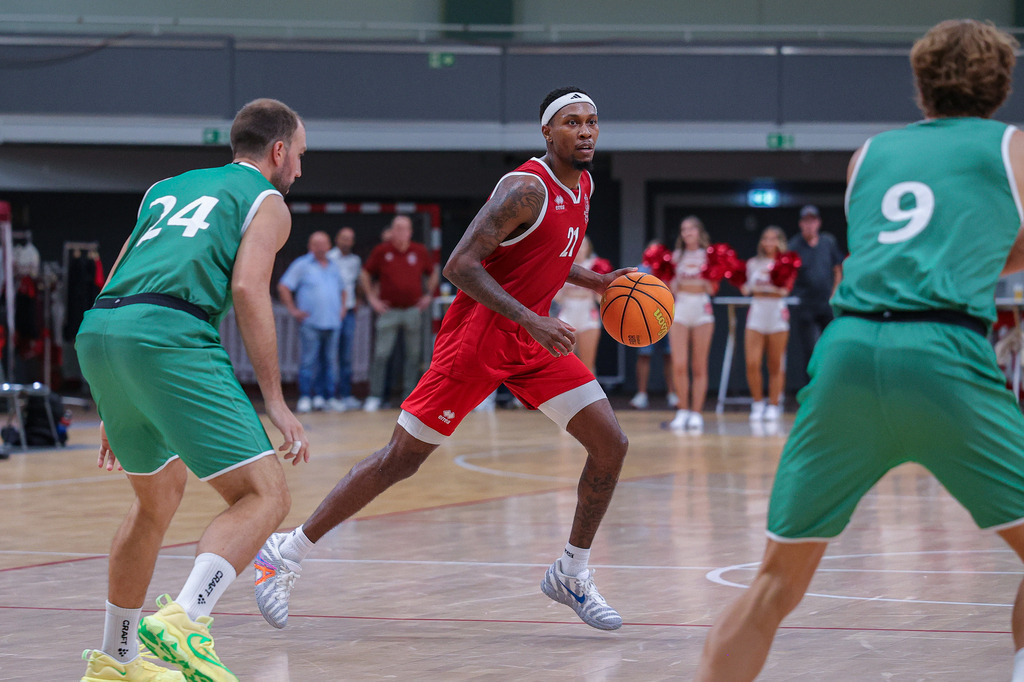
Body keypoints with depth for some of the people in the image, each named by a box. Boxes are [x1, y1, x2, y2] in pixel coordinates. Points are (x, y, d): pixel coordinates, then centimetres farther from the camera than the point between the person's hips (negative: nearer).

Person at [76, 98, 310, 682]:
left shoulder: (169, 188, 33)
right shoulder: (266, 201, 13)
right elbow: (248, 288, -4)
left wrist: (117, 408, 36)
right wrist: (276, 402, -4)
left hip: (97, 330, 7)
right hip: (169, 335, -7)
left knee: (159, 498, 26)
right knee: (266, 495, -6)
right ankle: (182, 623, -26)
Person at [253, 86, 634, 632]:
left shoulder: (582, 186, 9)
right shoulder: (527, 188, -19)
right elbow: (460, 266, -25)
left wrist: (596, 281, 10)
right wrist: (531, 321, -30)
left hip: (533, 337, 8)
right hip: (478, 334, -8)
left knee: (610, 444, -2)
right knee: (401, 458, -5)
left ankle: (571, 574, 13)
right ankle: (285, 553, 6)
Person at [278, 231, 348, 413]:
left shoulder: (333, 266, 18)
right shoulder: (302, 265, 2)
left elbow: (342, 289, 33)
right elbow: (283, 287, -2)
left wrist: (342, 307, 19)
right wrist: (293, 310, -7)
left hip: (332, 323, 5)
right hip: (311, 323, -5)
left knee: (330, 361, 5)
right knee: (308, 361, -7)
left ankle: (329, 397, 9)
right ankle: (305, 398, -5)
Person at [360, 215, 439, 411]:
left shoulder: (420, 251, 4)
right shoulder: (381, 251, -2)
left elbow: (433, 273, 20)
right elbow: (365, 274, 7)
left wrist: (428, 295, 11)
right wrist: (372, 298, 1)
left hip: (413, 310, 2)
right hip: (389, 310, -2)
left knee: (413, 355, 4)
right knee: (381, 354, -6)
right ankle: (375, 397, -3)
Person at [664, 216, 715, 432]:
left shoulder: (708, 256, 5)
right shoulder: (676, 256, 9)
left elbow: (712, 288, 3)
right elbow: (670, 288, 9)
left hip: (702, 309, -1)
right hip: (680, 308, 1)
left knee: (699, 367, 1)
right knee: (679, 365, -8)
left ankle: (696, 413, 5)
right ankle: (682, 411, 4)